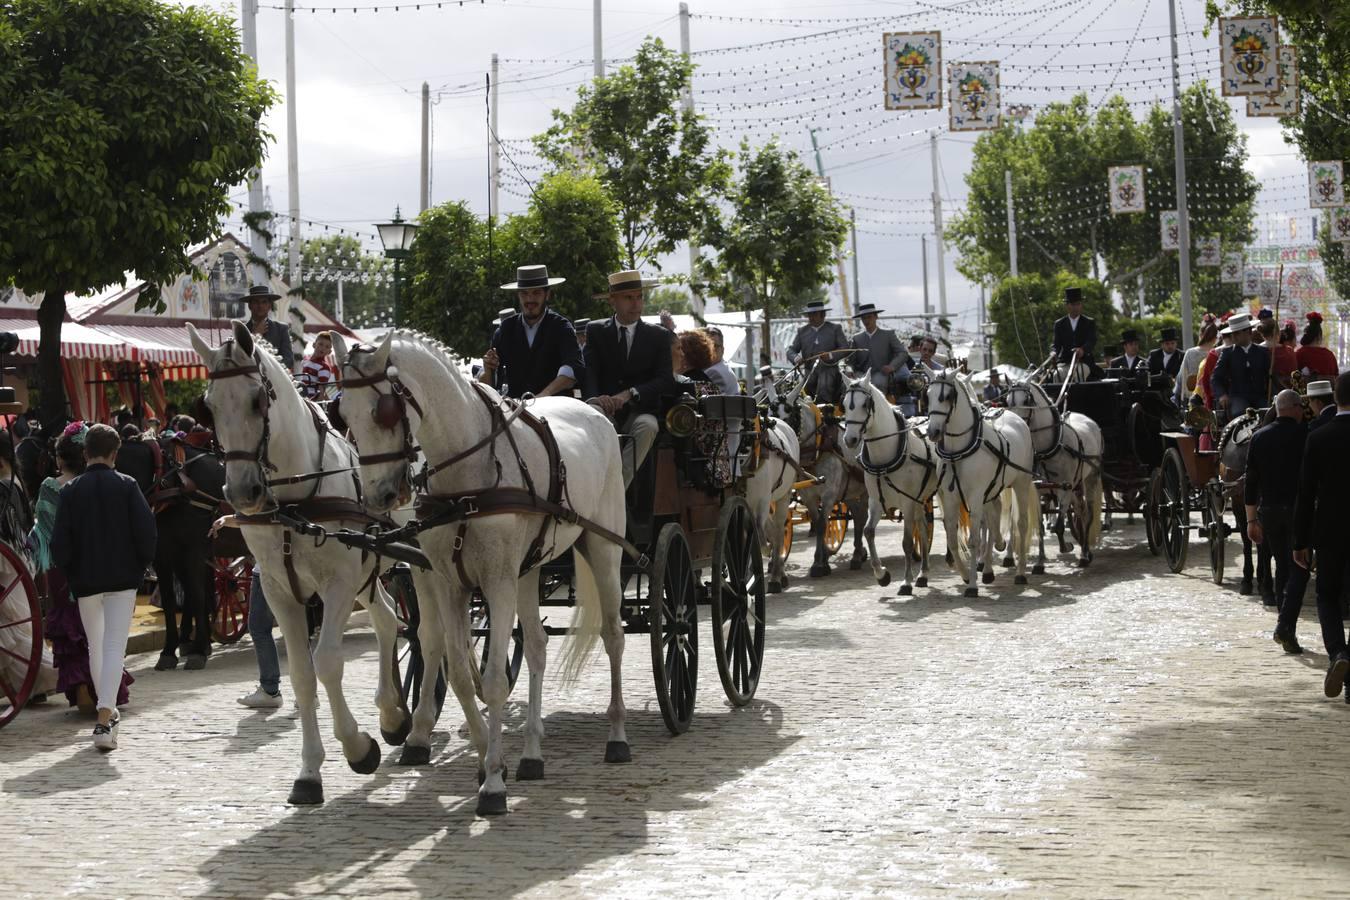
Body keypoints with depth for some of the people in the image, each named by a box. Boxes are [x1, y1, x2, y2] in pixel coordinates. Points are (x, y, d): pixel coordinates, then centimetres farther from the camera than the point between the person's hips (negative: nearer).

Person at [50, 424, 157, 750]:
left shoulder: (71, 490, -1)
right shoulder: (126, 485, -4)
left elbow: (60, 540, -3)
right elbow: (146, 530, -8)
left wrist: (69, 572, 11)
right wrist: (141, 566, 7)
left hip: (85, 580, 2)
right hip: (123, 577, -2)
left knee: (95, 646, 19)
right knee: (115, 646, -6)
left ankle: (107, 710, 30)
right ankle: (105, 718, -21)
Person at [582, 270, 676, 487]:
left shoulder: (658, 336, 11)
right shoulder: (596, 331, 13)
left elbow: (666, 380, 0)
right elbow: (588, 372, -1)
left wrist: (630, 394, -17)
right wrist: (595, 398, -25)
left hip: (639, 413, 0)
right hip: (605, 411, 0)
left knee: (648, 426, -35)